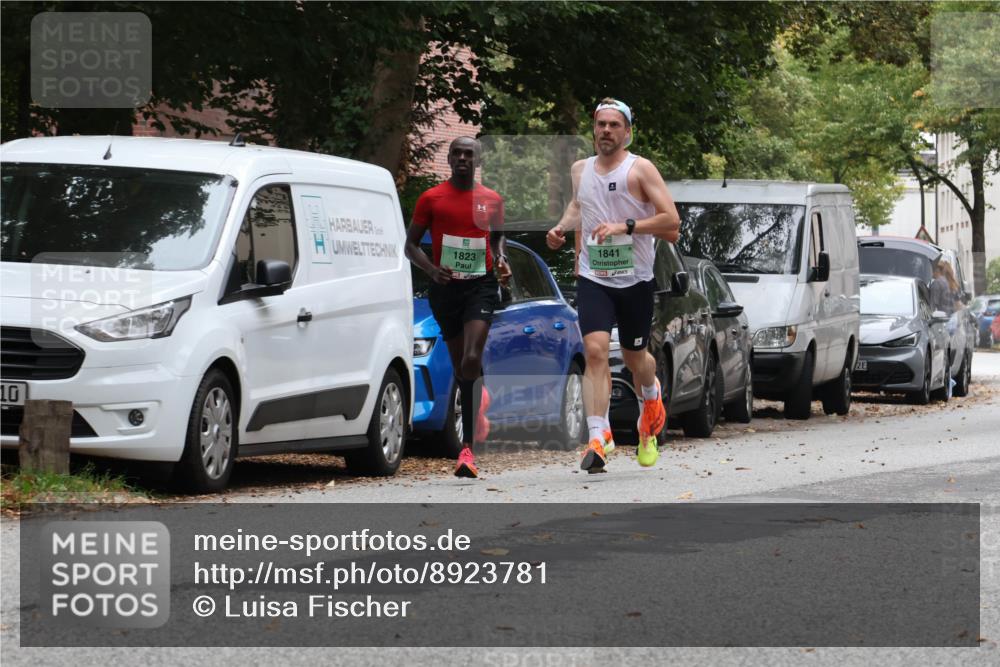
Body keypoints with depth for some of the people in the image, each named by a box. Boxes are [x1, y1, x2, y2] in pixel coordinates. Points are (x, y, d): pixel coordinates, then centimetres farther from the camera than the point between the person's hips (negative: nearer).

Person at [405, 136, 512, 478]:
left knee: (470, 361, -18)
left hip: (481, 286, -1)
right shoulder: (431, 199, 1)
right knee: (461, 367, 8)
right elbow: (411, 244, 4)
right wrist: (432, 270, -13)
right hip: (445, 288, 1)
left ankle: (467, 447, -16)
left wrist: (503, 261, 4)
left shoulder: (492, 200, 6)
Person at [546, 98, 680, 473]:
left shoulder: (640, 170, -6)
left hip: (635, 280, -2)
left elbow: (672, 221, -13)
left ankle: (651, 400, 48)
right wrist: (562, 227, 9)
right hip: (593, 277, 2)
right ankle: (598, 438, -23)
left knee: (635, 357, 12)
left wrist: (625, 226, -23)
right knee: (595, 351, -17)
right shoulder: (580, 170, 9)